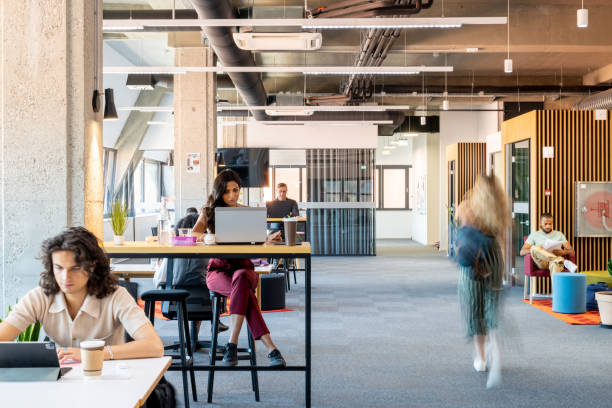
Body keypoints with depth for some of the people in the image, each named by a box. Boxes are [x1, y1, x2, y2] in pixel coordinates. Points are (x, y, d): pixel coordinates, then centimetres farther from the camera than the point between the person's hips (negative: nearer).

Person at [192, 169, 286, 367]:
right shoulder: (209, 211, 8)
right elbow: (193, 235, -8)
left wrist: (268, 238, -21)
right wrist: (207, 237, -32)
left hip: (243, 267, 1)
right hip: (218, 270, -1)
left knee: (241, 278, -39)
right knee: (244, 292, -35)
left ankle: (232, 344, -43)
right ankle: (270, 347, -42)